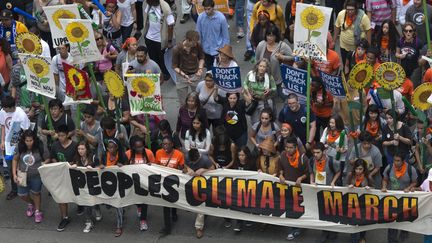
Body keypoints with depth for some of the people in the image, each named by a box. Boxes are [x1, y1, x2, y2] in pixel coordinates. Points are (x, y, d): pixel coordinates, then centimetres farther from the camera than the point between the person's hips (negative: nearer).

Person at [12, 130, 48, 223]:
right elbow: (15, 160, 0)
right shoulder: (20, 148, -12)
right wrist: (14, 174, -4)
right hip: (23, 176, 2)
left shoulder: (40, 147, -18)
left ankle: (38, 211, 39)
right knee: (22, 194, 10)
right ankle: (31, 204, 45)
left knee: (35, 193, 15)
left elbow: (47, 159, -5)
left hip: (36, 176, -2)